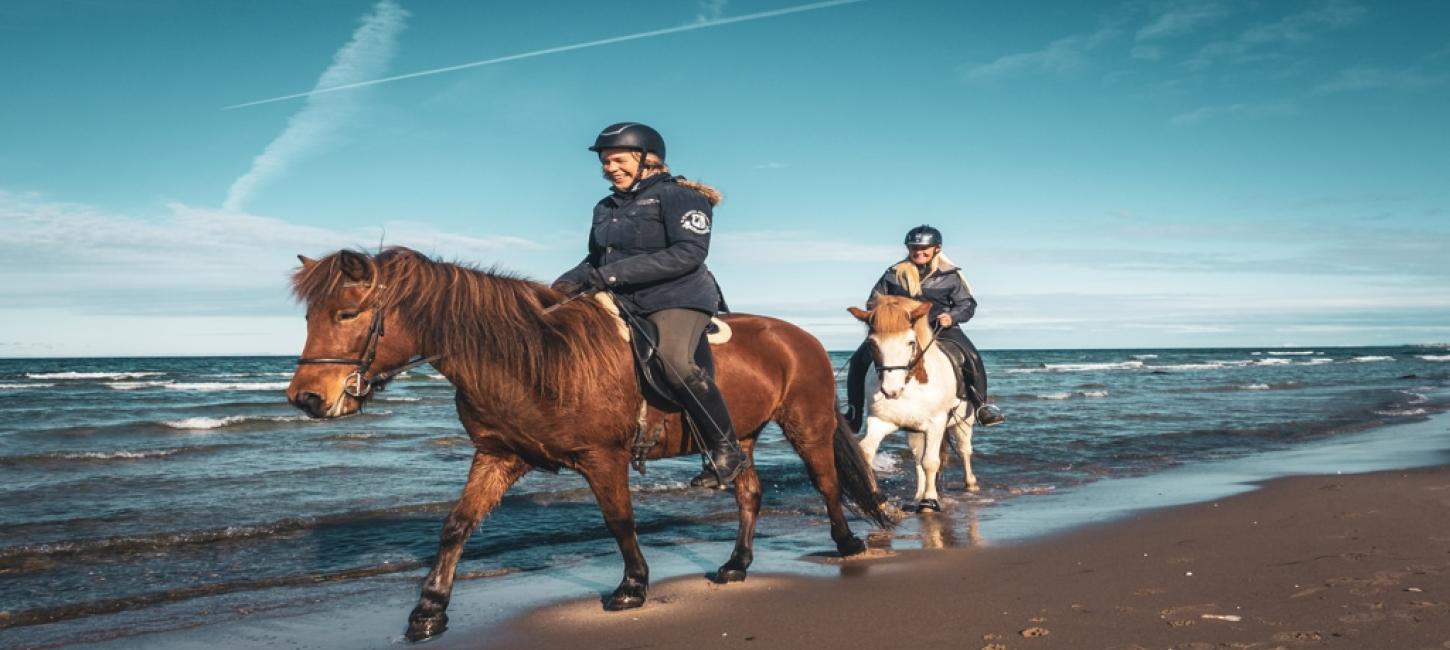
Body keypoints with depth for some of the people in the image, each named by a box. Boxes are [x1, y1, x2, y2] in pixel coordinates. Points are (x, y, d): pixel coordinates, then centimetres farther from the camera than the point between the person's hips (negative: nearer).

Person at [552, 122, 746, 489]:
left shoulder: (678, 196, -6)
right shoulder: (606, 208, 18)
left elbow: (690, 253, -18)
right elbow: (596, 261, 24)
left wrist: (616, 273, -22)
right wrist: (571, 281, -1)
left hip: (678, 298, -8)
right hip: (621, 302, 9)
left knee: (674, 361, -33)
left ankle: (726, 451, -21)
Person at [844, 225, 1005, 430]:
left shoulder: (950, 275, 3)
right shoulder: (893, 274, 7)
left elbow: (967, 303, 7)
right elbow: (874, 302, 14)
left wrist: (952, 317, -13)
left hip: (939, 327, -1)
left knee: (972, 357, -23)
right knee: (860, 359, -13)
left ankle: (981, 406, -4)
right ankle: (853, 411, -2)